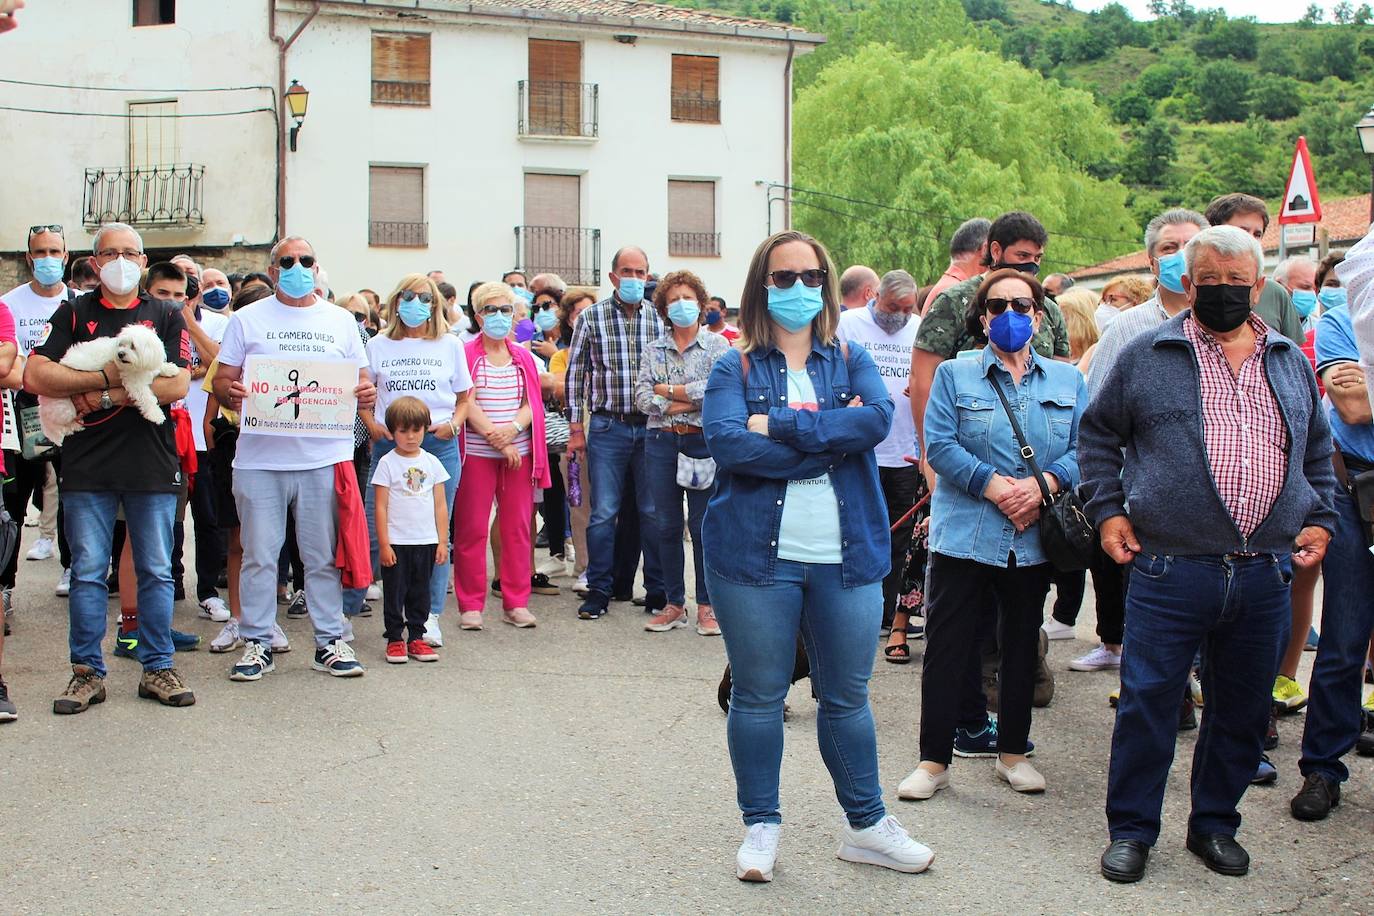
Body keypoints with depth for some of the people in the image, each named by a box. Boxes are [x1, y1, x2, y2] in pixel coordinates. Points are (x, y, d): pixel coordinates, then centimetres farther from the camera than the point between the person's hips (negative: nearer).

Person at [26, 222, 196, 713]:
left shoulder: (166, 316, 7)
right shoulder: (73, 313, 8)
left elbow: (177, 385, -7)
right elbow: (35, 376, -5)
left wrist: (107, 397, -11)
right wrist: (105, 376, -12)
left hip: (152, 461, 0)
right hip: (87, 465, 0)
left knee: (156, 571, 5)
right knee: (87, 572, 3)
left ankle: (157, 667, 15)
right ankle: (87, 672, 12)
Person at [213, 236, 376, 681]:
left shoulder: (341, 321, 13)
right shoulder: (247, 319, 8)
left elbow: (362, 380, 15)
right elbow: (222, 379, 6)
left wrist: (368, 393, -8)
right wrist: (230, 392, -17)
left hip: (325, 457, 1)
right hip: (260, 458, -1)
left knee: (324, 556, 6)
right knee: (259, 555, 3)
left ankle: (330, 641, 15)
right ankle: (257, 643, 13)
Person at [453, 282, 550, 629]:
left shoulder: (524, 358, 14)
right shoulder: (466, 354, 1)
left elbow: (533, 403, 6)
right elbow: (467, 404, -8)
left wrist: (513, 428, -14)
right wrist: (497, 440, -14)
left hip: (519, 451, 4)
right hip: (476, 452, -4)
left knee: (518, 527, 5)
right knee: (471, 528, -1)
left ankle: (516, 603, 12)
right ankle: (470, 605, 6)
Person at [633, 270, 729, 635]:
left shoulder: (717, 345, 2)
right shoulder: (654, 350, 10)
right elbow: (643, 399, -1)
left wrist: (667, 390, -7)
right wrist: (690, 400, -11)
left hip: (703, 443, -3)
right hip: (662, 443, 3)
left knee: (703, 527, 0)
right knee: (668, 526, 7)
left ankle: (706, 606, 11)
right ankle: (675, 604, 17)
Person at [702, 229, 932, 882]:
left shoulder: (851, 361, 9)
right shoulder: (735, 367, 1)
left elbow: (878, 418, -12)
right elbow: (728, 443, -17)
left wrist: (779, 424, -17)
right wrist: (831, 439, -14)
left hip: (847, 558, 2)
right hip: (755, 555, -2)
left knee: (847, 697, 13)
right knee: (758, 696, 8)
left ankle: (865, 824, 27)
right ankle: (761, 825, 23)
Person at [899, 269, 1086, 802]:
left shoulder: (1067, 381, 11)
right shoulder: (954, 375, 4)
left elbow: (1084, 449, 2)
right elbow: (940, 445, -7)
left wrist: (1043, 484, -16)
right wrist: (993, 486, -18)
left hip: (1033, 539, 3)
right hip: (964, 535, -2)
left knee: (1022, 646, 13)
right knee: (947, 647, -2)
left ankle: (1014, 752, 27)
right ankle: (934, 760, 7)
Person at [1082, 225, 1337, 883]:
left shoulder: (1291, 363, 13)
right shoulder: (1147, 356, 2)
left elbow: (1318, 451, 24)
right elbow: (1098, 434, 10)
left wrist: (1319, 519, 13)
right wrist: (1108, 509, 1)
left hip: (1267, 576, 4)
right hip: (1169, 572, -3)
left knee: (1242, 708, 12)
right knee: (1147, 703, 1)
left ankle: (1214, 824, 29)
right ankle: (1131, 830, 16)